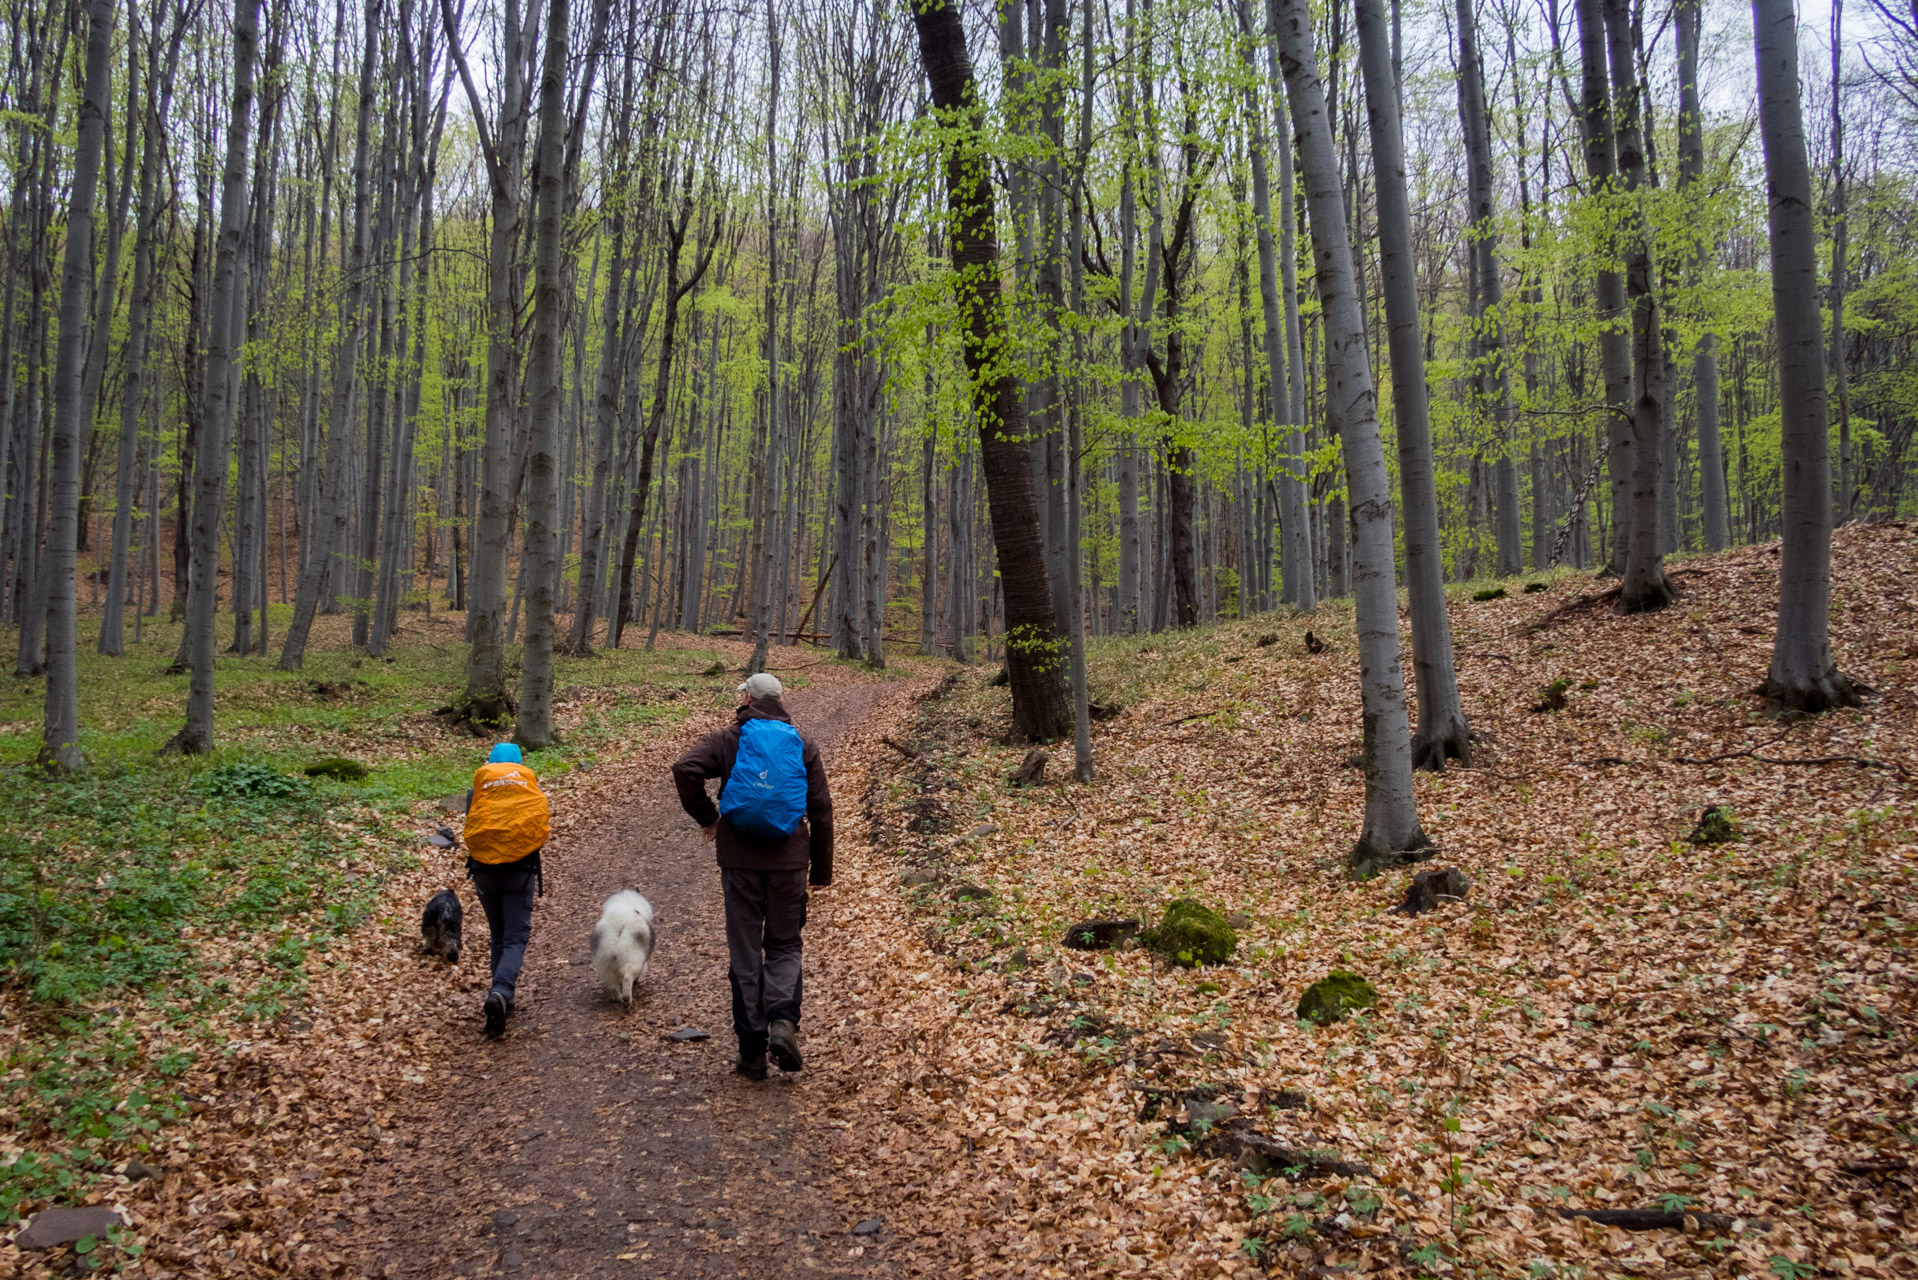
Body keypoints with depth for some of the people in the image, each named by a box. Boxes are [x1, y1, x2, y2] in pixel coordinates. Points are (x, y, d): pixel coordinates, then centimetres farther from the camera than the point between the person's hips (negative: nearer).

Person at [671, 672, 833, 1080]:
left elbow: (685, 769, -16)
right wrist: (821, 870, 11)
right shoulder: (803, 745, 7)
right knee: (784, 945, 15)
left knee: (745, 951, 8)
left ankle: (751, 1051, 10)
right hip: (788, 860, 1)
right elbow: (821, 809, 5)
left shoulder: (727, 740, 2)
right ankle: (783, 1021, -10)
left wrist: (705, 816, -2)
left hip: (740, 859, -1)